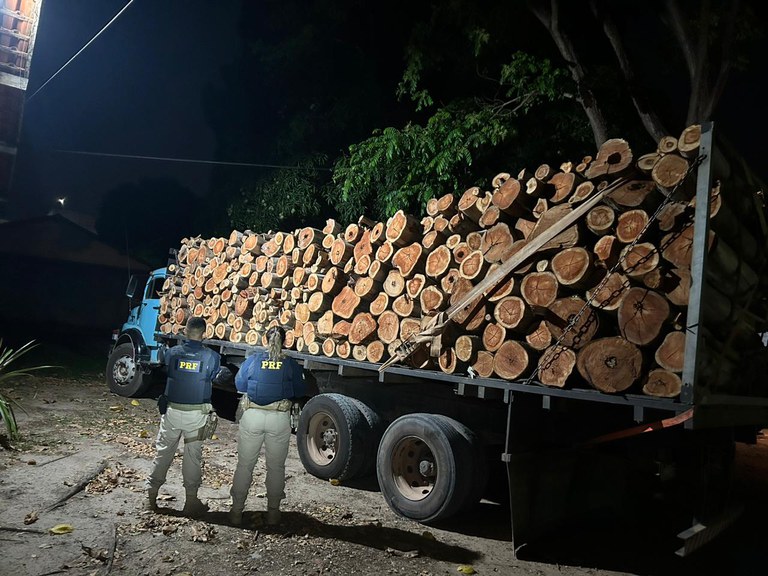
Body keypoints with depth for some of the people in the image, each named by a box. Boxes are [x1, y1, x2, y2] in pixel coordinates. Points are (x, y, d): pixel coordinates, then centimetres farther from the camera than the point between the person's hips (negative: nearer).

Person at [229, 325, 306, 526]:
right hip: (280, 419, 0)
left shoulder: (252, 361, -2)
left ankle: (237, 511, 16)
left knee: (245, 465, 12)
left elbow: (239, 385, 8)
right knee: (276, 467, 13)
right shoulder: (291, 364, -3)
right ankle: (273, 512, 19)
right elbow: (299, 391, 4)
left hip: (252, 416, 0)